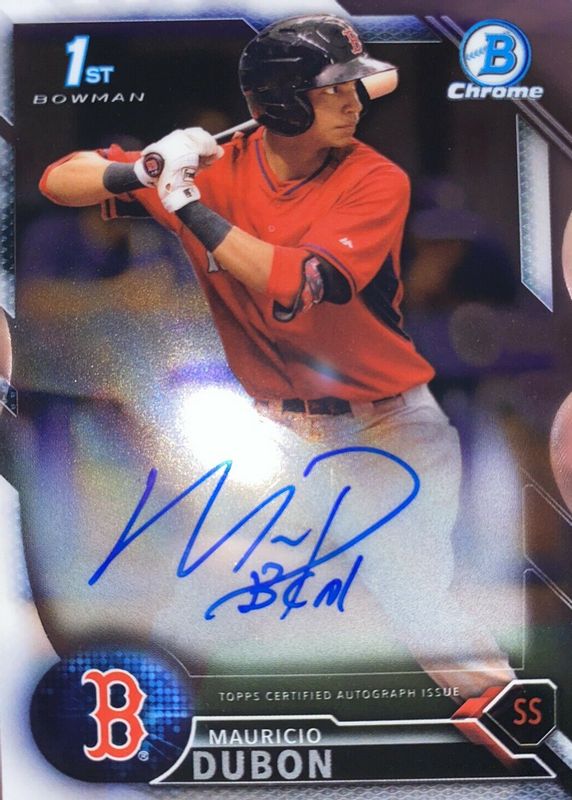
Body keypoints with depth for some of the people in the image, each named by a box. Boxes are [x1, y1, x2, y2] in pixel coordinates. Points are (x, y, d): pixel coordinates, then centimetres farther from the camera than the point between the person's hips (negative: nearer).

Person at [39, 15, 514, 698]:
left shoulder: (377, 180, -12)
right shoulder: (212, 165, -4)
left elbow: (293, 287, -26)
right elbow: (58, 181, -3)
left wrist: (189, 205, -25)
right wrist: (140, 172, -23)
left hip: (391, 425, -1)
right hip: (278, 430, 2)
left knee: (416, 605, -5)